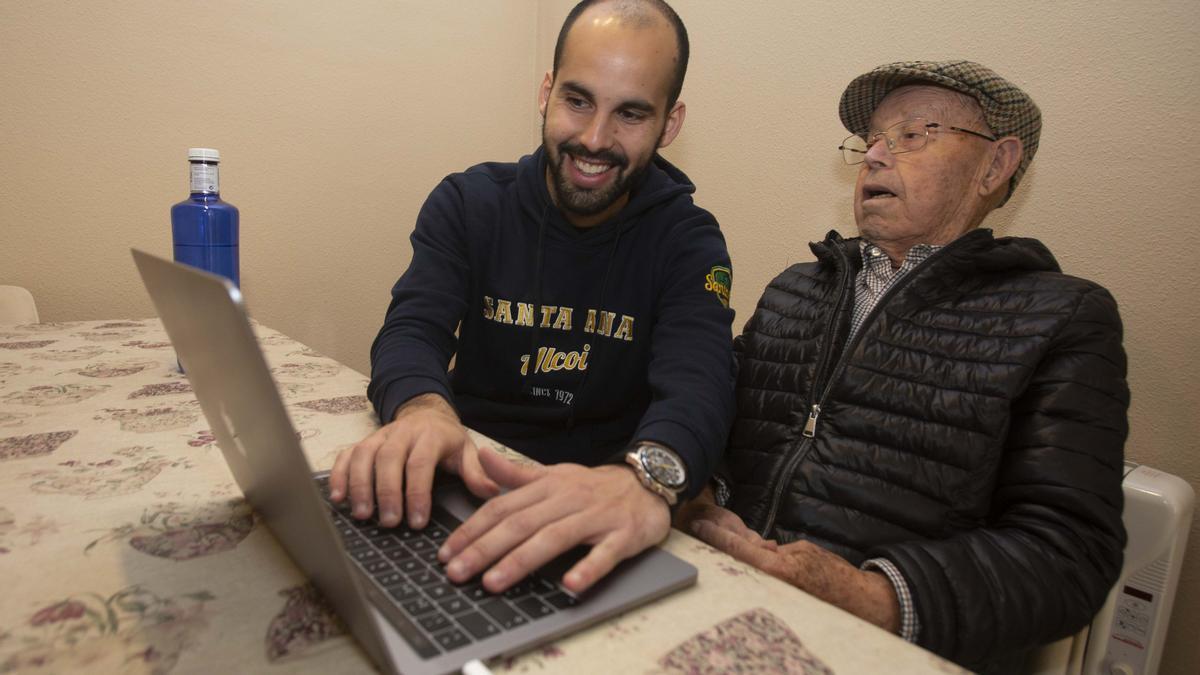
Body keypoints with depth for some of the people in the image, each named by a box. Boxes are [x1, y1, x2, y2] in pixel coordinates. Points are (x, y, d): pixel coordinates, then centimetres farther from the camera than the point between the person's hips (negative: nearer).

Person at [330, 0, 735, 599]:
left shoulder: (687, 241, -5)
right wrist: (423, 410, -36)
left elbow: (697, 383, -21)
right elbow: (411, 331, -11)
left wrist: (645, 478, -45)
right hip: (467, 483, 3)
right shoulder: (465, 203, 1)